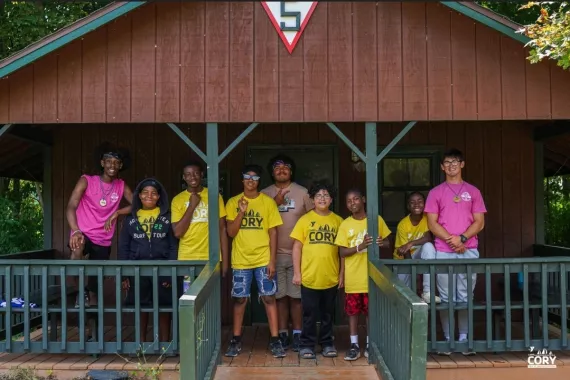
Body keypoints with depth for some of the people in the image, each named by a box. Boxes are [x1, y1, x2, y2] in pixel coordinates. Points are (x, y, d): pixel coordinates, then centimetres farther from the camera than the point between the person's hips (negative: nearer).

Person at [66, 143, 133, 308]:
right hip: (84, 234, -4)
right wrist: (75, 231, -34)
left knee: (95, 286, 8)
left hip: (103, 241, 4)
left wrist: (117, 213, -16)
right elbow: (71, 207, -16)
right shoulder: (86, 181, -7)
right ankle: (80, 291, -23)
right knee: (77, 246, -38)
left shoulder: (122, 186, 4)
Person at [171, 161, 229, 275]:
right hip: (187, 259, 0)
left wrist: (225, 260, -1)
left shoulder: (214, 196, 2)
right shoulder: (178, 200, 2)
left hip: (211, 258, 0)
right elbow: (178, 233, -7)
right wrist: (192, 206, -10)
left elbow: (222, 229, 3)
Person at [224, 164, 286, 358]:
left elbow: (273, 232, -1)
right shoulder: (233, 202, 2)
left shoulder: (268, 202, -1)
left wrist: (272, 260, -6)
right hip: (241, 260, 1)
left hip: (263, 260, -1)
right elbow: (231, 232, -3)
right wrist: (241, 212, -17)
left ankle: (275, 340, 6)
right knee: (239, 299, 7)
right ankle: (236, 340, 18)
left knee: (269, 298, 0)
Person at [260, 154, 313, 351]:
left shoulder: (302, 192, 2)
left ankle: (297, 334, 13)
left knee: (296, 296, 3)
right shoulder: (265, 194, 4)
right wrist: (276, 202, -16)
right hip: (275, 254, 1)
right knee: (280, 296, 6)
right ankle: (282, 334, 16)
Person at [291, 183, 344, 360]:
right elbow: (297, 247, 0)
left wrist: (342, 273, 3)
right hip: (309, 277, -1)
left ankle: (327, 344, 26)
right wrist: (296, 273, -5)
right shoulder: (305, 219, 0)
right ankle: (307, 345, 18)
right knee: (309, 314, 7)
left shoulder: (338, 221, 4)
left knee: (328, 314, 13)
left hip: (331, 277, 1)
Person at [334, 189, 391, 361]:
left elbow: (387, 242, 7)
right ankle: (354, 345, 16)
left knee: (371, 311, 8)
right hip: (353, 277, 0)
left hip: (372, 275, 0)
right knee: (353, 310, 6)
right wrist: (360, 246, -21)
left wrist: (382, 243, -16)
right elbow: (342, 252, -5)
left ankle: (370, 344, 21)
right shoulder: (345, 225, -1)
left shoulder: (377, 220, -1)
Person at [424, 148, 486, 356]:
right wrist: (451, 240, -11)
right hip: (443, 252, 0)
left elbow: (479, 222, 4)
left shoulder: (473, 191, 11)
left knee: (465, 296, 2)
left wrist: (462, 238, -11)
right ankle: (448, 338, 8)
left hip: (469, 251, 1)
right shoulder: (435, 192, 8)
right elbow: (432, 224, 1)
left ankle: (464, 337, 10)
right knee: (446, 297, 1)